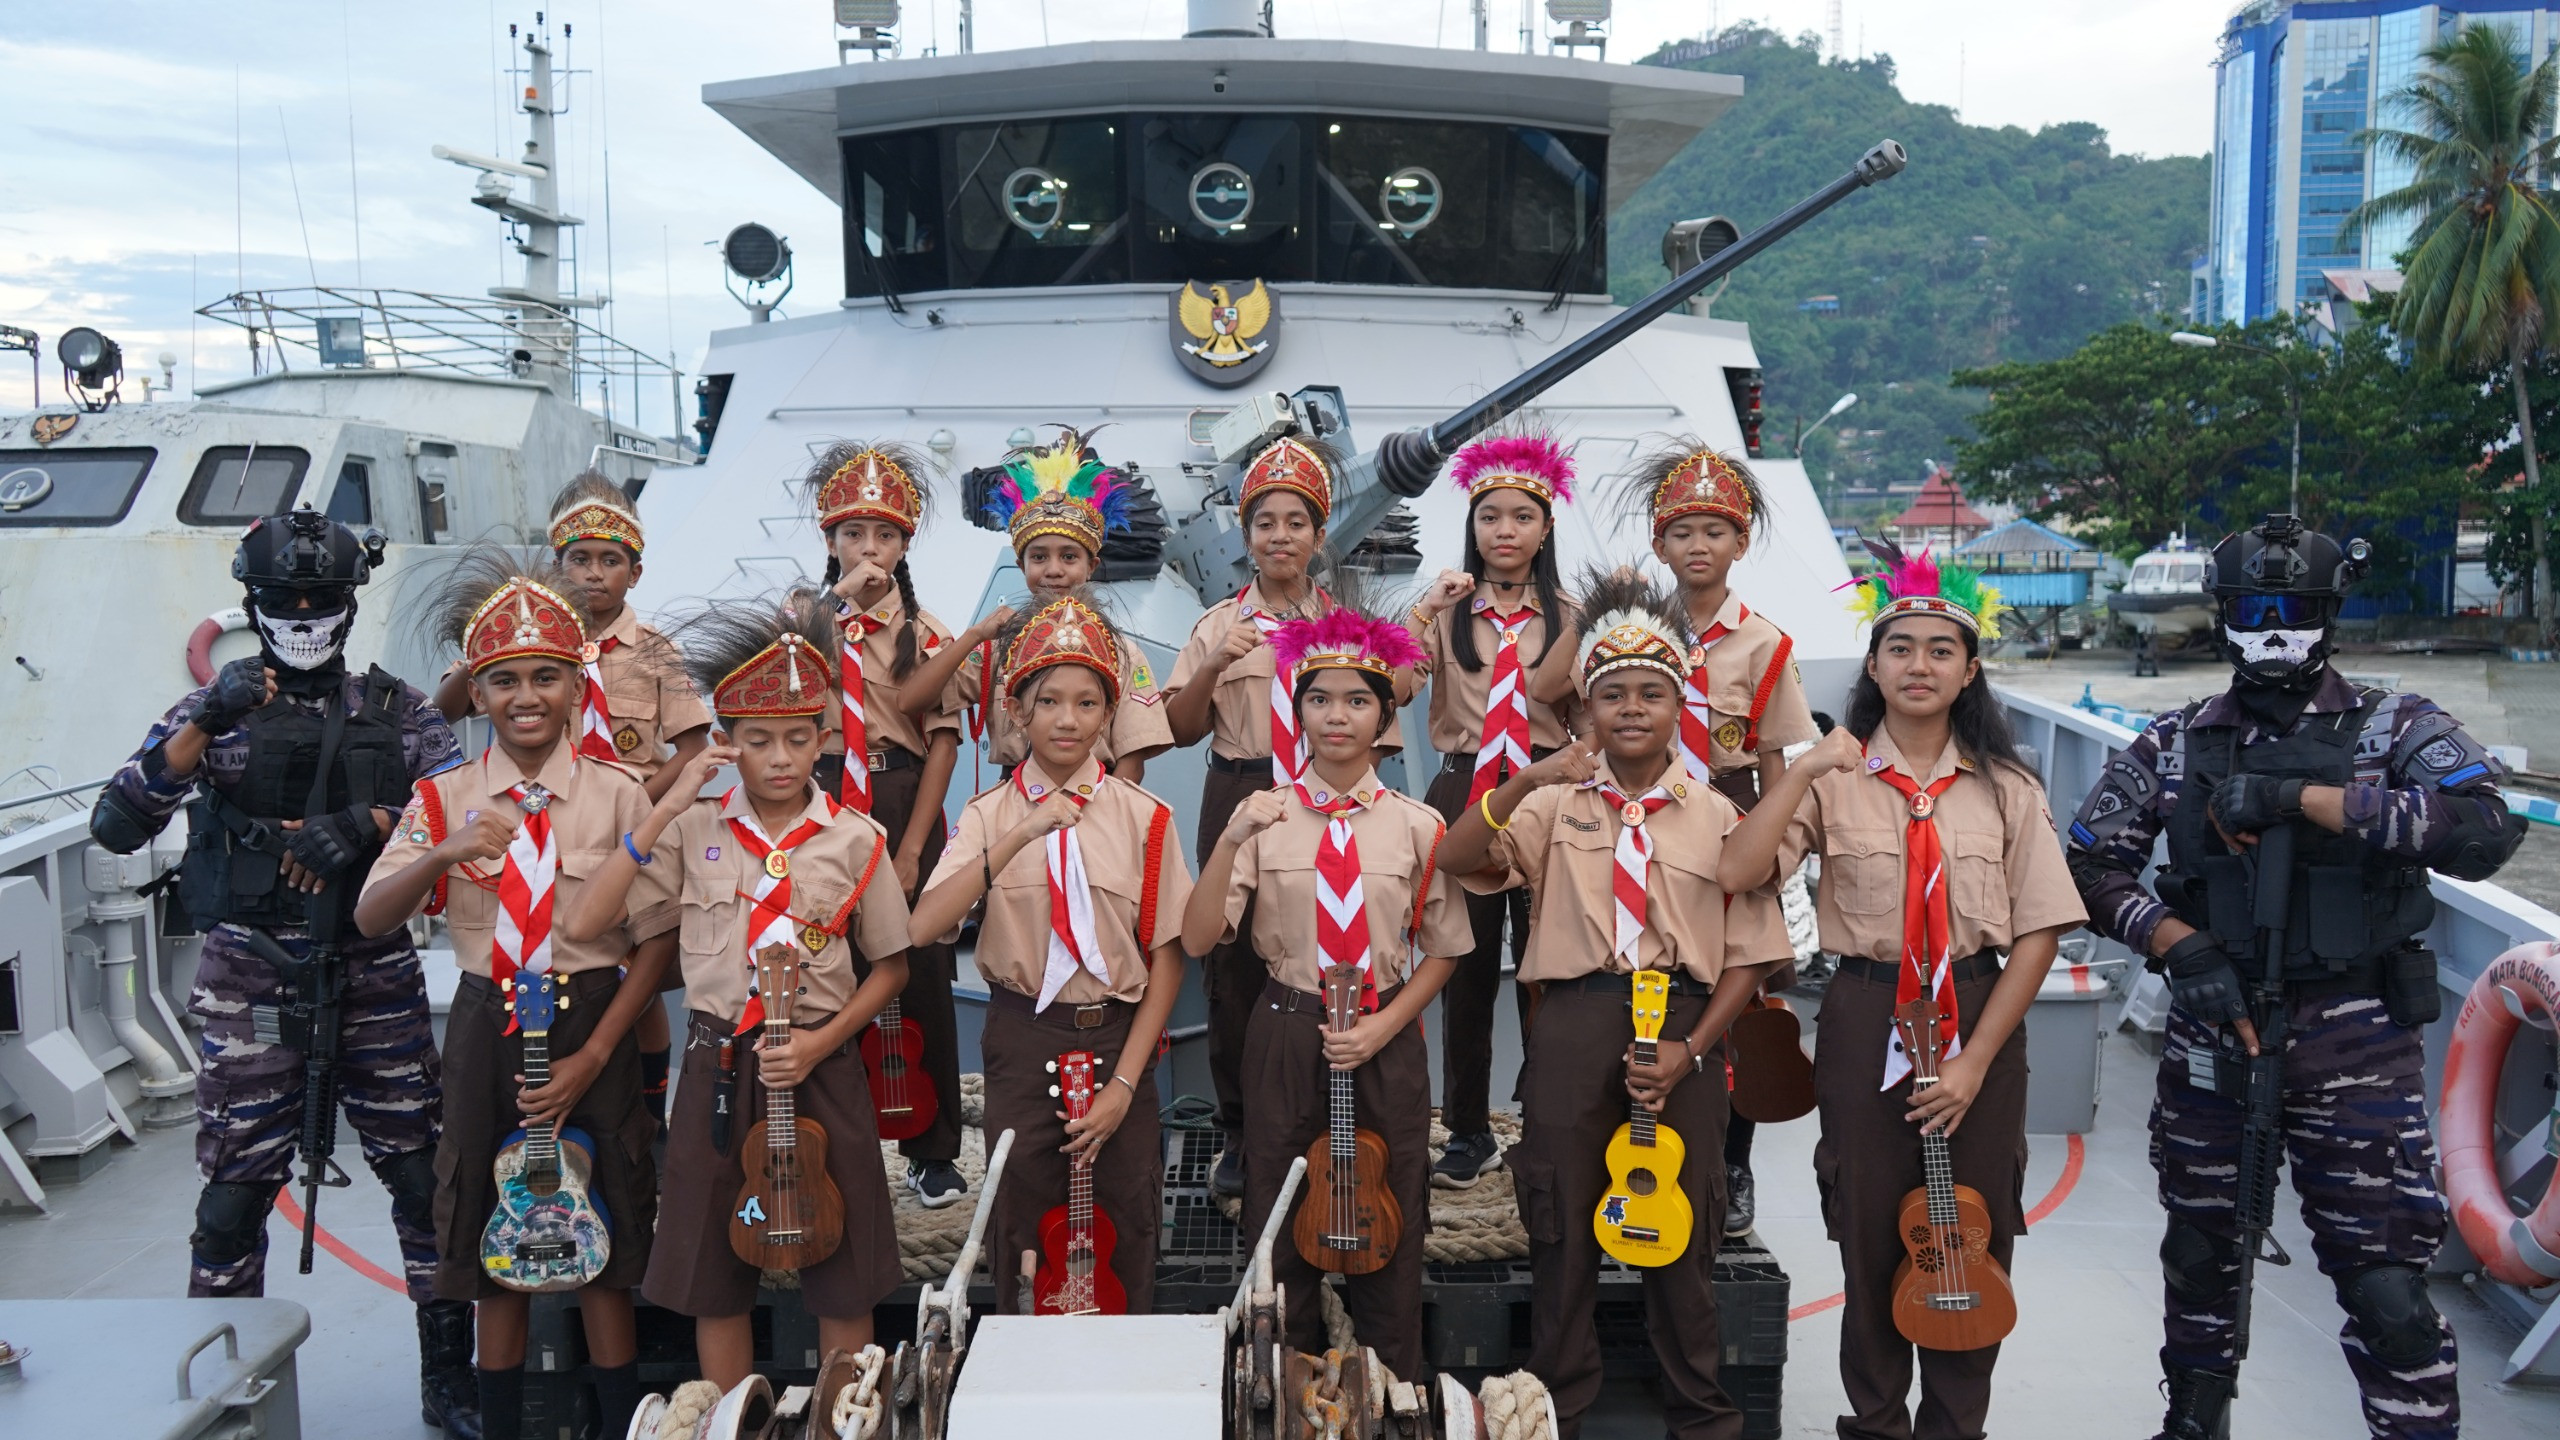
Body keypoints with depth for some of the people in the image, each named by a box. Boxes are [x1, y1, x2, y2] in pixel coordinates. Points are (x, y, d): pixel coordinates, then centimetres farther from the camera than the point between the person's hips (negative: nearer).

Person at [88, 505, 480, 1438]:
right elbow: (116, 826, -6)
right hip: (251, 978, -1)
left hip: (375, 974, 1)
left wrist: (364, 823, -19)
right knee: (235, 1190, 1)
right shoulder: (218, 708, 5)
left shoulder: (392, 710, 8)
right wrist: (205, 725, -17)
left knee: (426, 1177, 2)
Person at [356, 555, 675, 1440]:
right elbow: (371, 920, -9)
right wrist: (446, 853, -28)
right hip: (485, 1027, 2)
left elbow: (659, 941, -5)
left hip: (594, 1027, -2)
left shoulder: (618, 795, -5)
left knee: (603, 1236, 6)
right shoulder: (447, 799, 1)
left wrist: (592, 1056, -11)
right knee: (493, 1238, 10)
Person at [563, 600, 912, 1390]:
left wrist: (823, 1040, -10)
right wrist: (667, 808, -14)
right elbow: (584, 923, -10)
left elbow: (891, 964, 5)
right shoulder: (694, 830, -1)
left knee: (844, 1271, 6)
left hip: (822, 1065, -1)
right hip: (718, 1065, 1)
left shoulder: (854, 839, -2)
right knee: (715, 1272, 10)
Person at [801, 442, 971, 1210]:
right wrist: (835, 603, -20)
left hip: (907, 813, 0)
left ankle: (933, 1151, 16)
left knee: (923, 981, 3)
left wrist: (910, 851, -9)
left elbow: (943, 740, -2)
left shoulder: (926, 634, 3)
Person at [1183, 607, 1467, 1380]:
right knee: (1284, 1225, 11)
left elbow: (1443, 949, 5)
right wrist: (1231, 840, -22)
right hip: (1286, 1037, 0)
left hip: (1386, 1042, 0)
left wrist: (1383, 1025, -8)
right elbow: (1197, 938, -10)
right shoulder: (1265, 818, -4)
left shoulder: (1416, 826, -2)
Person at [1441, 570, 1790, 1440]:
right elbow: (1455, 859, -12)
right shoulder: (1554, 806, 4)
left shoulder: (1716, 816, 4)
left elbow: (1748, 954, 3)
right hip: (1572, 1027, 0)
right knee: (1562, 1226, 7)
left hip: (1680, 1029, 0)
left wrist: (1691, 1048, -9)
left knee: (1682, 1231, 9)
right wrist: (1526, 780, -25)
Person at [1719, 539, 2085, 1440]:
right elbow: (1734, 873, -15)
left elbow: (2039, 933, -2)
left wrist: (1976, 1059, -9)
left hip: (1980, 1024, 1)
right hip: (1865, 1021, -1)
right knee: (1872, 1238, 8)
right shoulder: (1836, 780, -2)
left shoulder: (2006, 789, 1)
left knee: (1973, 1244, 7)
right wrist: (1802, 771, -22)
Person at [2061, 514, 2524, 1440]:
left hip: (2357, 1042, -3)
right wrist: (2181, 944, -14)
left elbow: (2484, 831, -19)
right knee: (2198, 1251, 17)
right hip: (2212, 1029, 3)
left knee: (2384, 1282, -4)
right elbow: (2093, 865, 3)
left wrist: (2300, 797, -23)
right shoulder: (2175, 745, 6)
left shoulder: (2396, 729, -1)